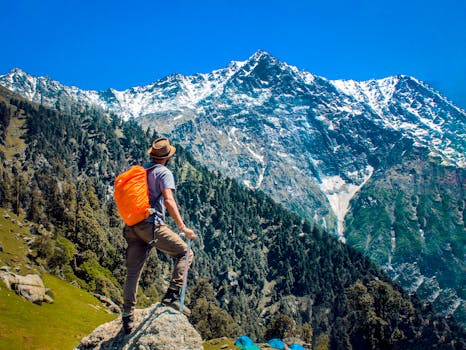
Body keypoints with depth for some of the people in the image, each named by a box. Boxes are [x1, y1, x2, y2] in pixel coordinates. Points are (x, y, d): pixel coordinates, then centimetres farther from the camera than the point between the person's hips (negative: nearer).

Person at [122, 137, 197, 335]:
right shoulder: (164, 173, -2)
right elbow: (168, 200, -16)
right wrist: (182, 227, -18)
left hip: (132, 227, 7)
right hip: (151, 225, -7)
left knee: (133, 272, 11)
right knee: (185, 253, 5)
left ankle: (127, 316, 14)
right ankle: (172, 295, -7)